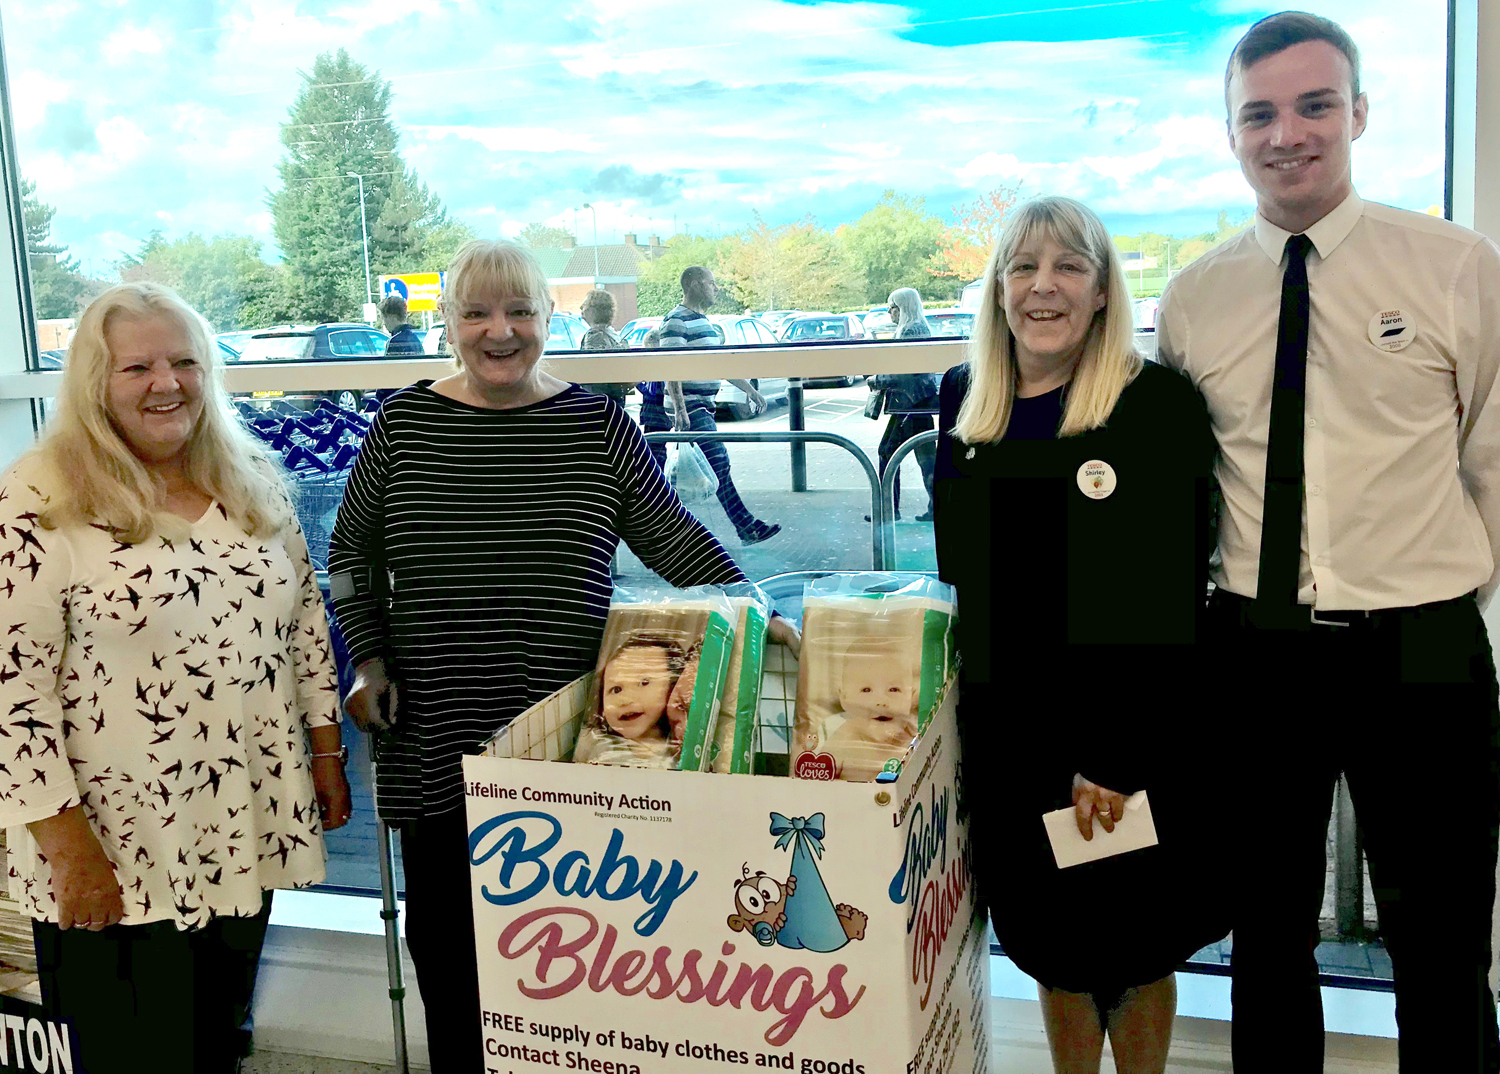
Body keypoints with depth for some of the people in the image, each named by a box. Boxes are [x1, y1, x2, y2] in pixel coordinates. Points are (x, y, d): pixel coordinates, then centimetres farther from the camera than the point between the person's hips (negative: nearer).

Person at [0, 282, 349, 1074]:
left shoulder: (252, 483, 5)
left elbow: (305, 621, 13)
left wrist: (326, 752, 10)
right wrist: (68, 847, -16)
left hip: (247, 830, 5)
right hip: (115, 856, -5)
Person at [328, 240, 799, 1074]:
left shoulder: (597, 425, 0)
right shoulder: (404, 423, 2)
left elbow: (675, 538, 4)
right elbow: (352, 551, 11)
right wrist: (368, 661, 2)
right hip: (435, 735, 1)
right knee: (444, 936, 10)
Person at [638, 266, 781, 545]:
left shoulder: (704, 321, 19)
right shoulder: (677, 320, -12)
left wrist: (750, 390, 24)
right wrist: (680, 409, -28)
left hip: (703, 406, 10)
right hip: (690, 407, -10)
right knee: (719, 463, -11)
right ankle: (747, 528, -11)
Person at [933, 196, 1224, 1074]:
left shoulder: (1160, 404, -12)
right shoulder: (966, 401, 4)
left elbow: (1171, 597, -15)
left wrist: (1111, 757, -19)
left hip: (1132, 731, -4)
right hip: (1008, 727, 4)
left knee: (1133, 946, 13)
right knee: (1049, 942, 18)